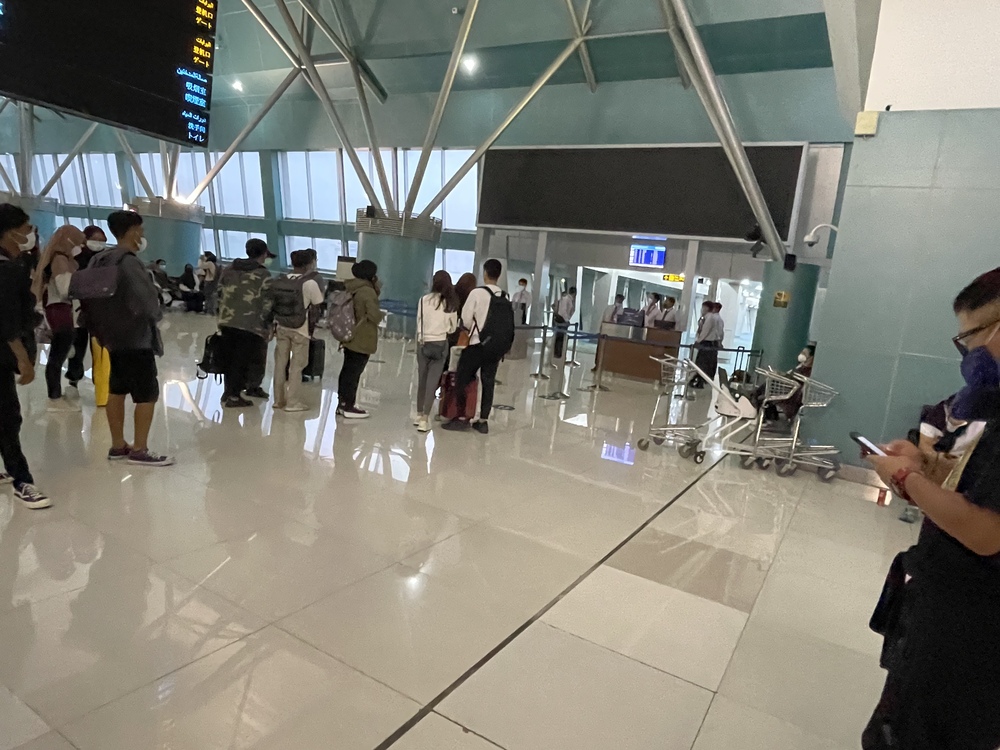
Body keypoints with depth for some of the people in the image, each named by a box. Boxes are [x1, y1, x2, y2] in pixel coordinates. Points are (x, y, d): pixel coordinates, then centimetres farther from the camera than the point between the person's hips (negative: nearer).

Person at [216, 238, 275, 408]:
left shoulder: (229, 270, 14)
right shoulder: (263, 275, -6)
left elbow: (219, 294, 17)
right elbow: (267, 303, -9)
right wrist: (267, 325, -2)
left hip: (227, 322, 6)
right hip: (250, 324, -6)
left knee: (230, 358, 15)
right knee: (242, 360, 2)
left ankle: (230, 392, 23)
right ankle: (233, 395, 4)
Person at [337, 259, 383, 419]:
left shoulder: (353, 289, 8)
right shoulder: (368, 292, -18)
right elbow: (374, 315, -25)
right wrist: (382, 314, -3)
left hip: (350, 337, 9)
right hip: (362, 340, -9)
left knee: (347, 370, 15)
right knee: (354, 372, -3)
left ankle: (343, 403, 24)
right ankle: (348, 407, 3)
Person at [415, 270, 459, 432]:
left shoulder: (424, 300, -4)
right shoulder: (451, 303, -2)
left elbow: (418, 322, 1)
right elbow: (453, 328, 6)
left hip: (423, 343, 1)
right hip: (441, 344, -1)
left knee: (422, 380, 13)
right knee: (432, 382, 0)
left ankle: (419, 415, 25)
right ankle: (424, 419, -4)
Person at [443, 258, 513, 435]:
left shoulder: (478, 293, -10)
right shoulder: (506, 298, 4)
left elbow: (465, 319, -7)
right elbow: (508, 323, 3)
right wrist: (504, 348, 10)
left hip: (478, 344, -5)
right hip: (497, 346, 5)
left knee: (462, 380, 6)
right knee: (488, 383, 10)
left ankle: (462, 418, 6)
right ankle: (483, 421, 14)